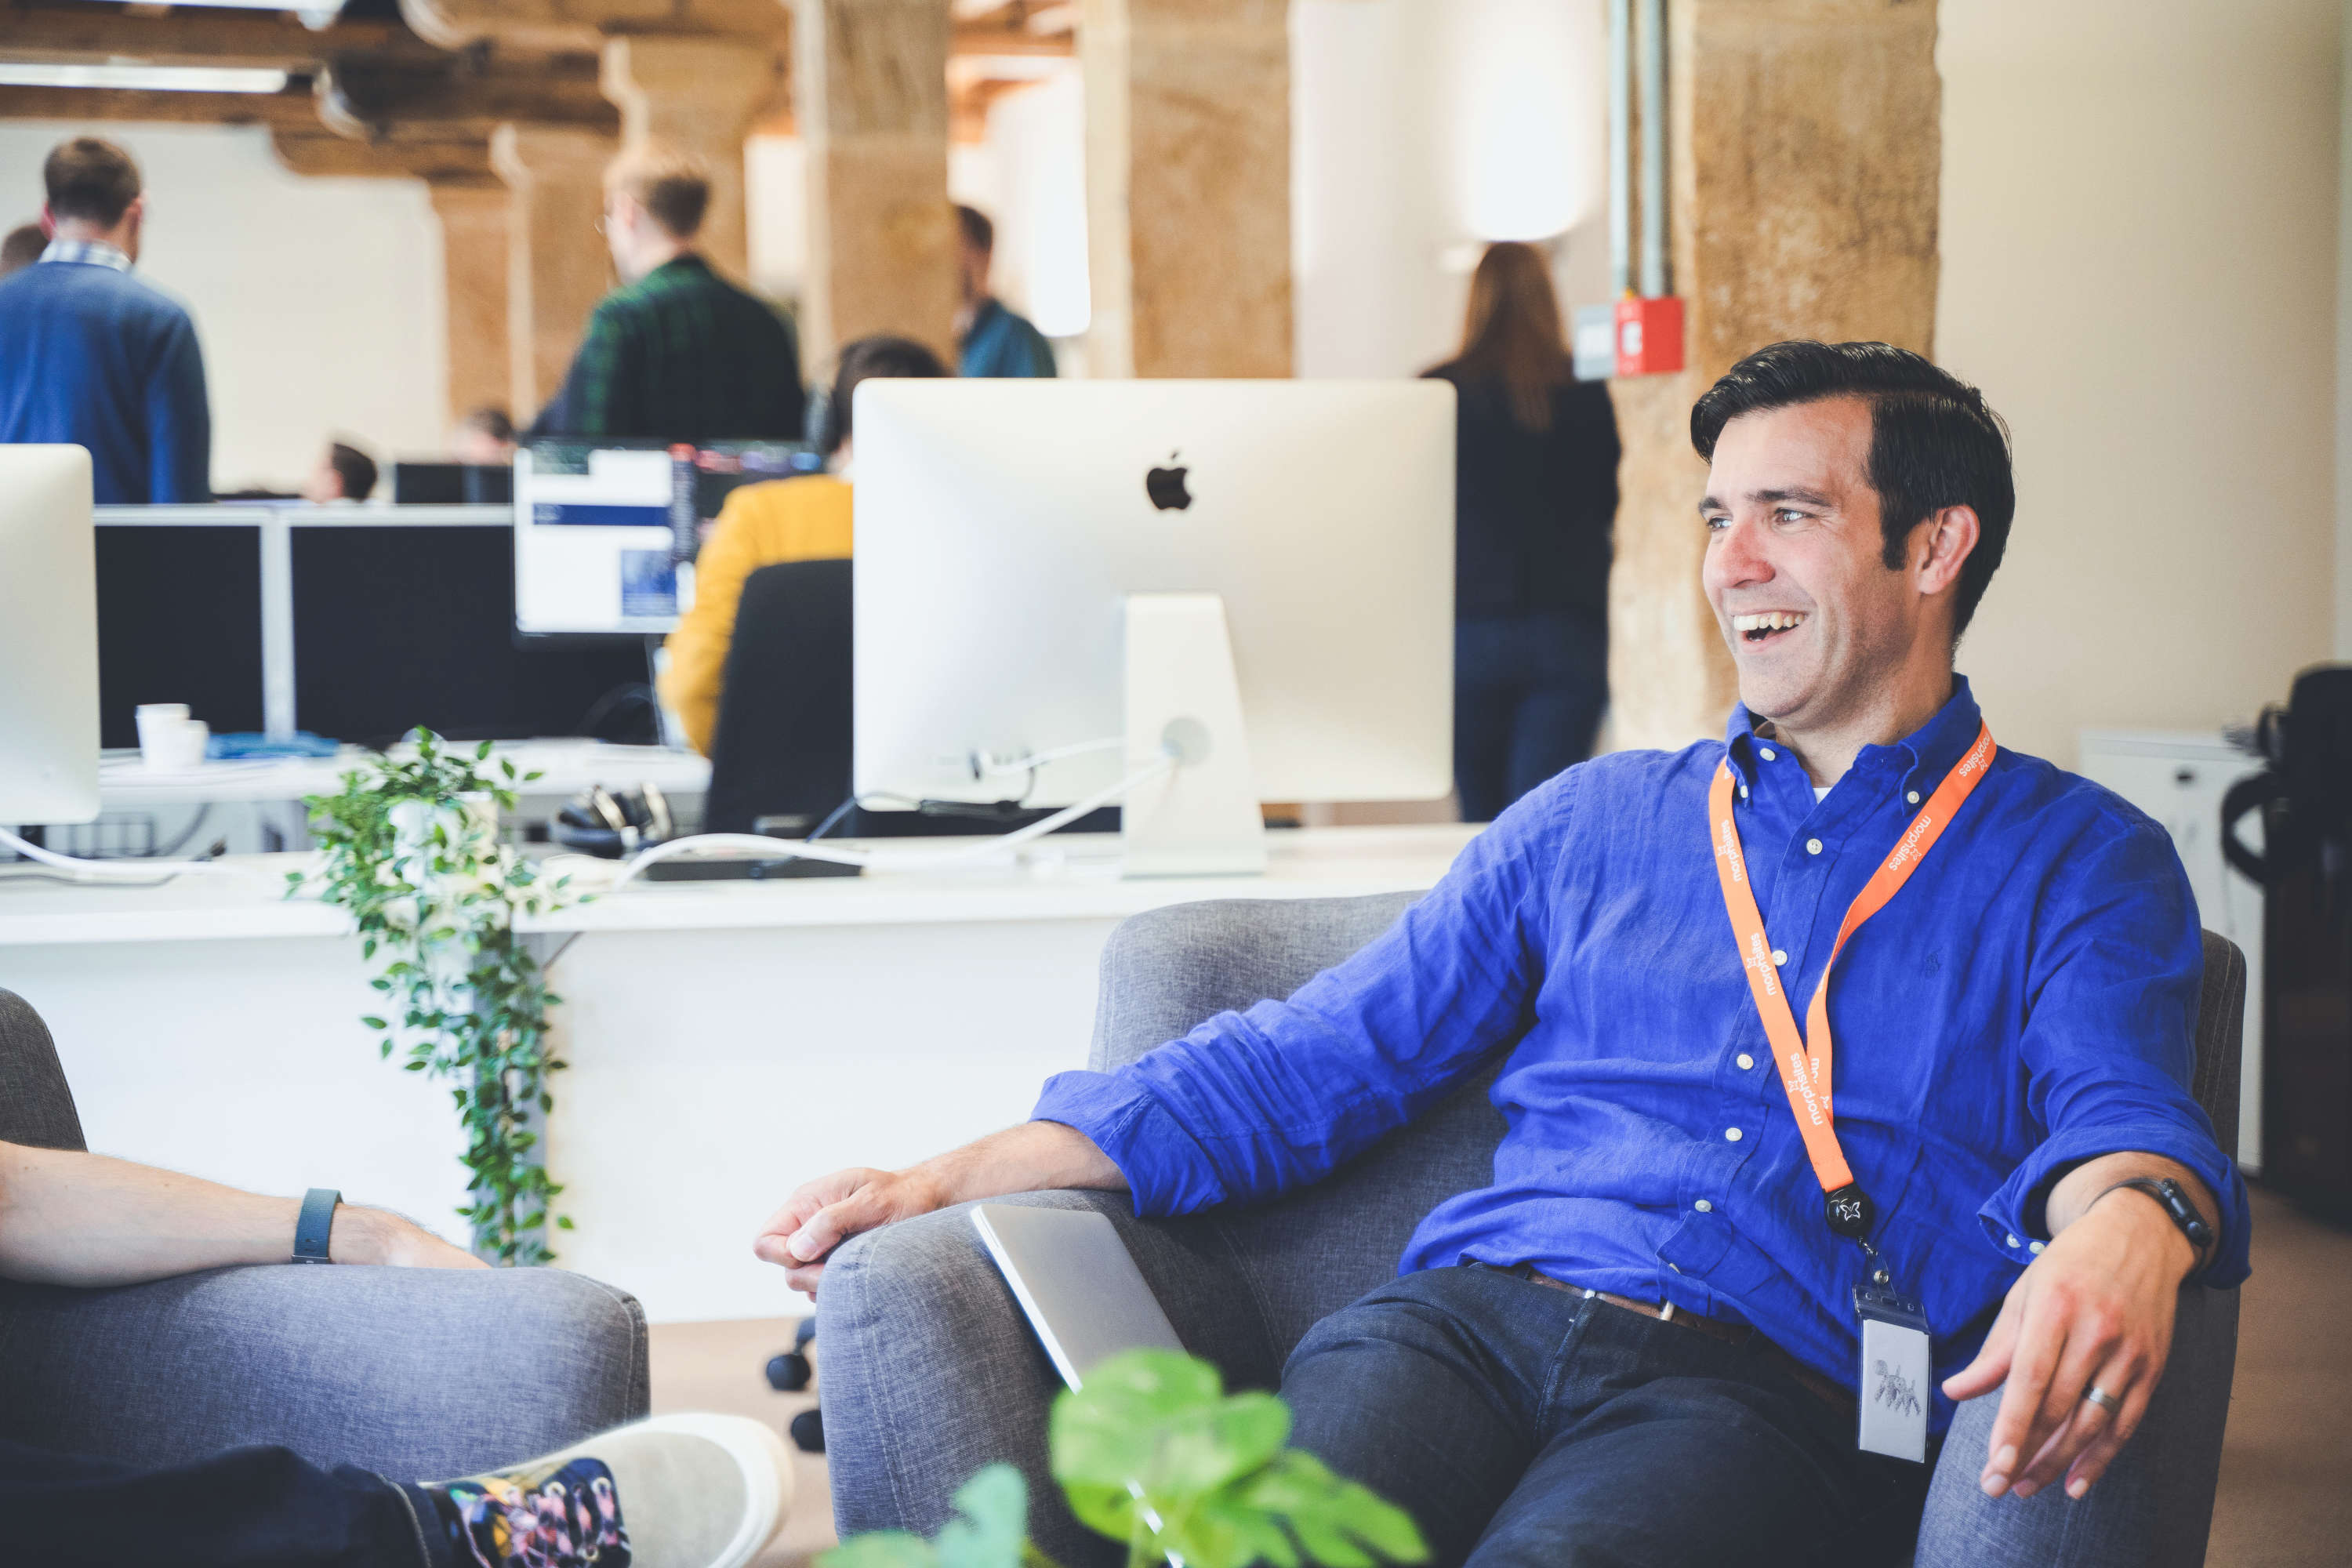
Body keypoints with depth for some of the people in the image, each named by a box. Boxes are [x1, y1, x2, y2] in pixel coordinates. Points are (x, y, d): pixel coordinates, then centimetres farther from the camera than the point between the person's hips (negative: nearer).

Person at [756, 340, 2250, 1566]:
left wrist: (2127, 1232, -33)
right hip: (1476, 1312, 3)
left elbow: (2122, 1106, -5)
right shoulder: (1593, 820, 24)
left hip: (1768, 1390, -2)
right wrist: (946, 1180, 12)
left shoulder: (2081, 861, 14)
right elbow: (1301, 1066, 21)